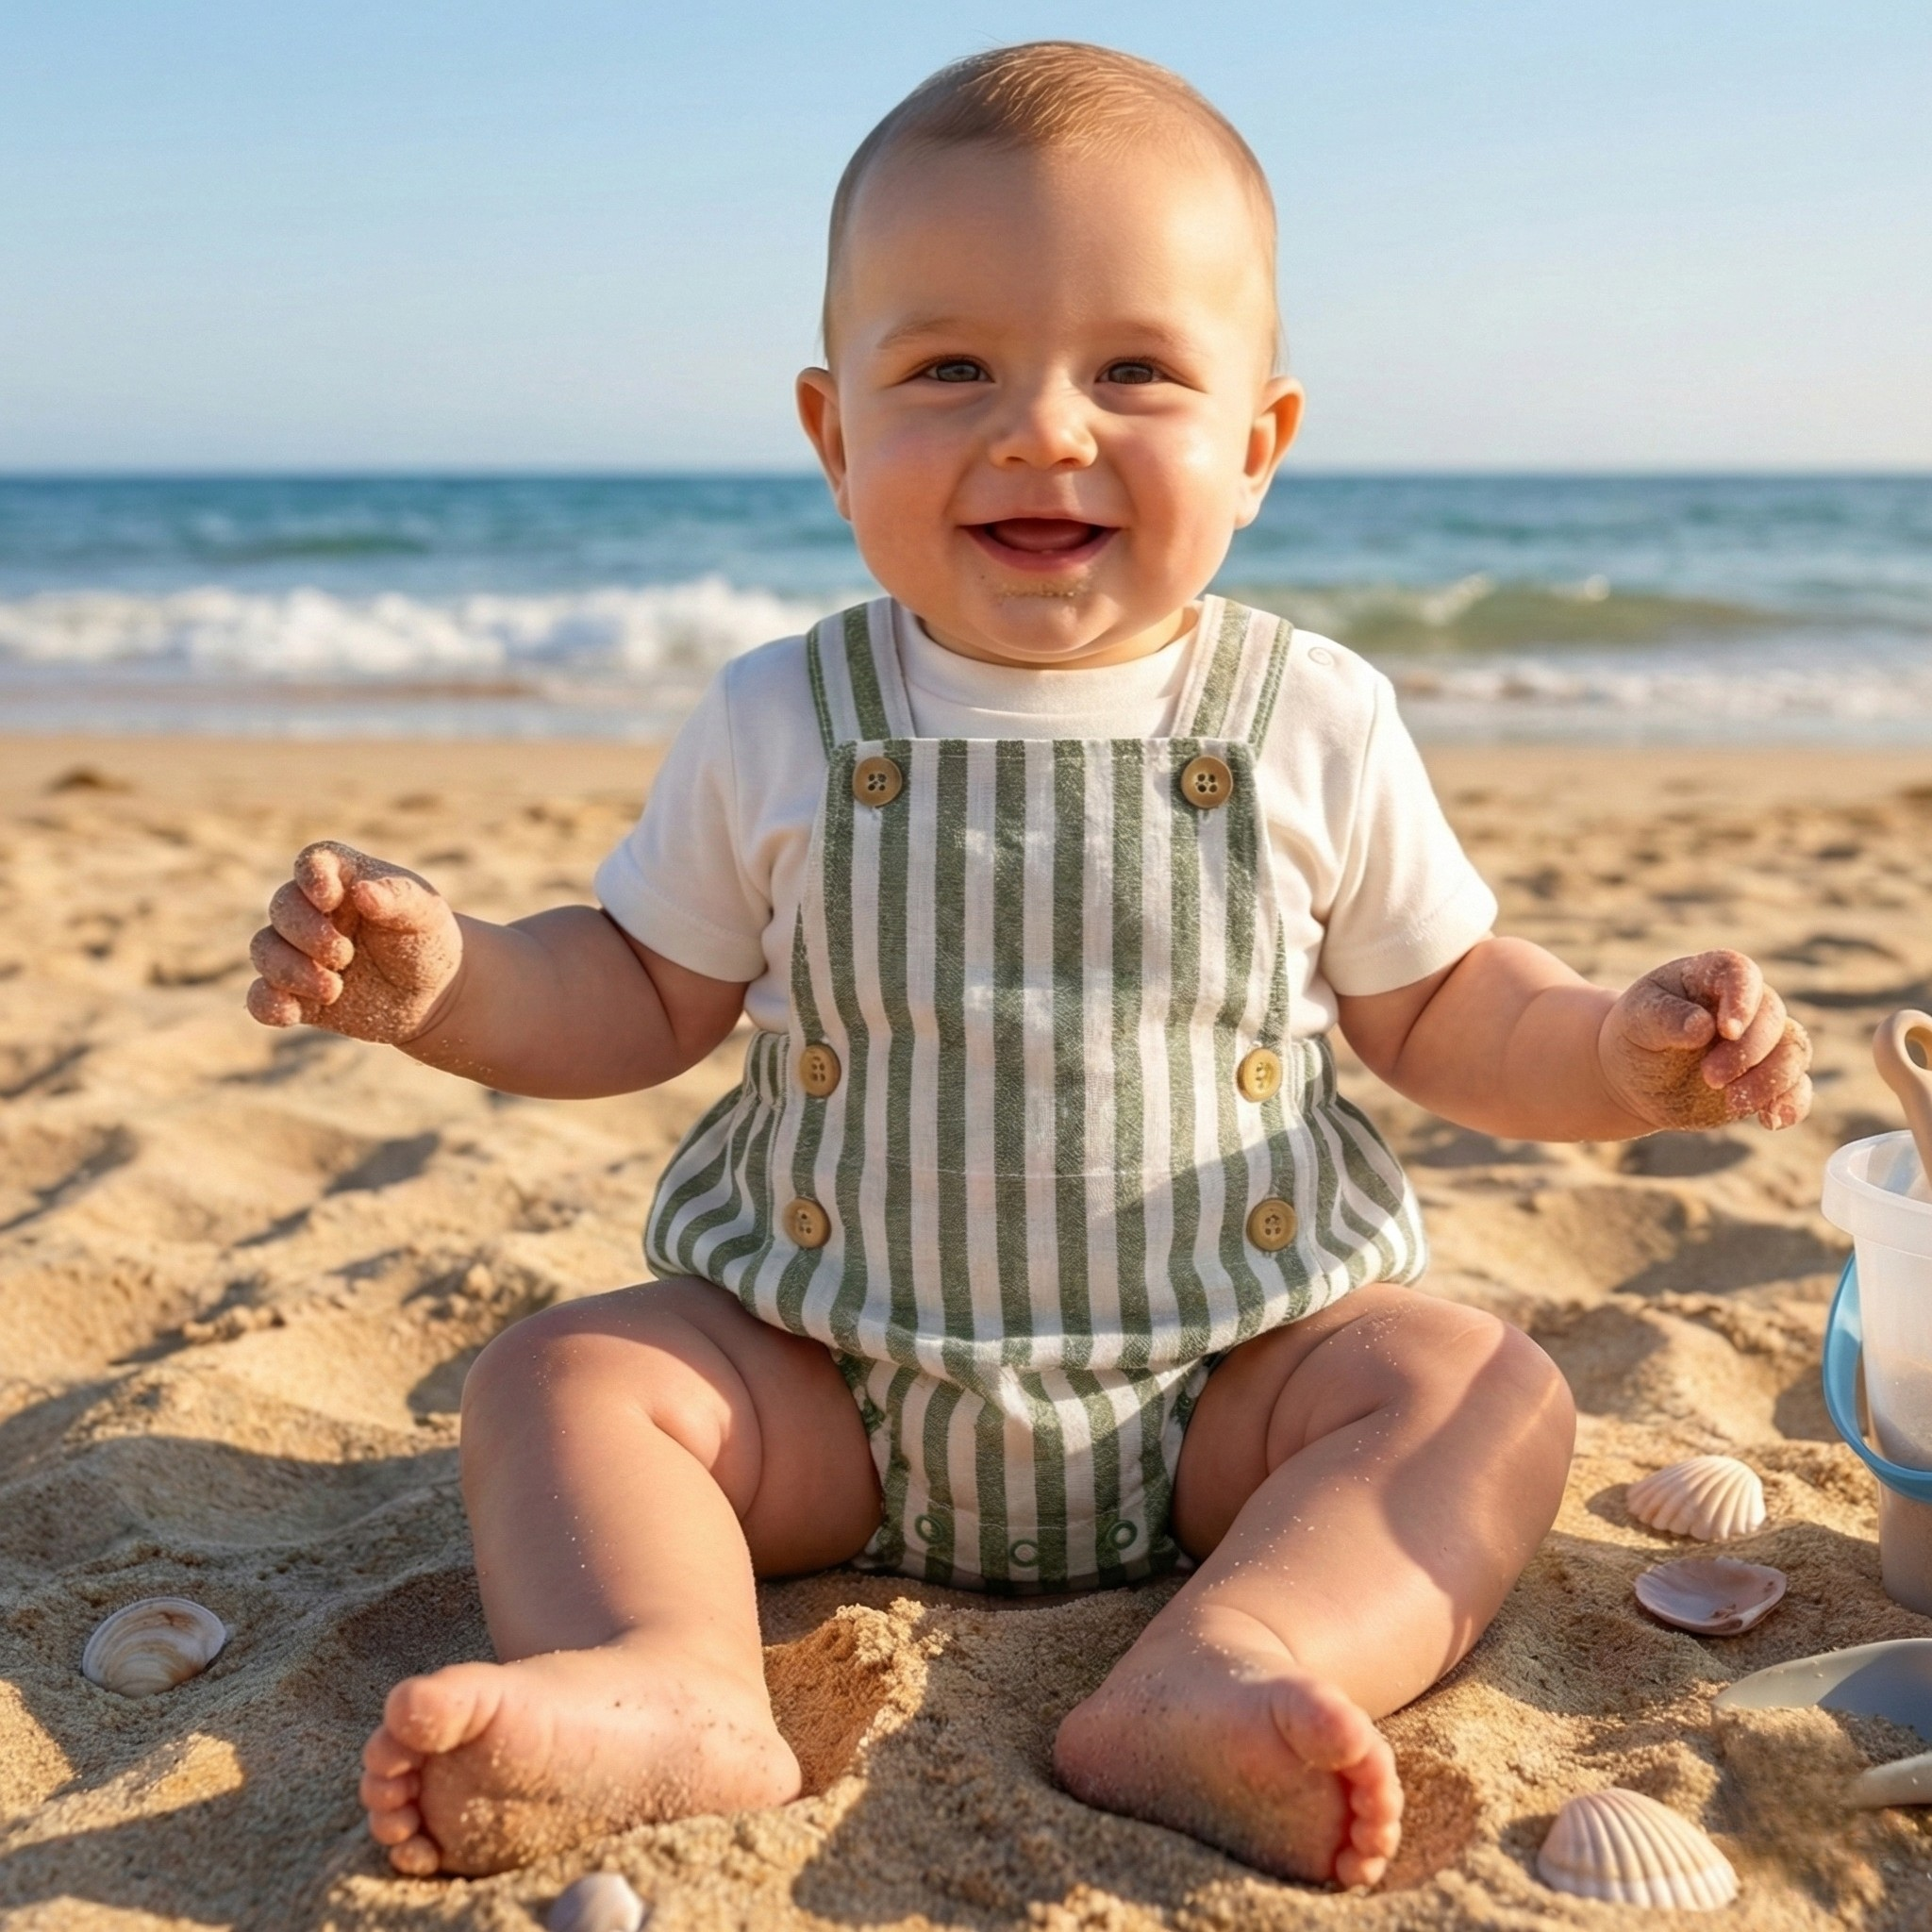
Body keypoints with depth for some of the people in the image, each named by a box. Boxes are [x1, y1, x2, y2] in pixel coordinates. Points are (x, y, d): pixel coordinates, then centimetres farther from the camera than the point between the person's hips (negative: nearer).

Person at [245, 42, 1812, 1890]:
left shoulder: (1316, 725, -4)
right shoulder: (775, 728, -3)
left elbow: (1434, 1005, 7)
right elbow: (638, 996, 6)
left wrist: (1621, 1052, -12)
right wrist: (445, 982, -12)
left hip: (1226, 1371, 0)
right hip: (827, 1377, 1)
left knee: (1485, 1389, -20)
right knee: (558, 1373, -15)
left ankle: (1220, 1665, -40)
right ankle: (672, 1686, -38)